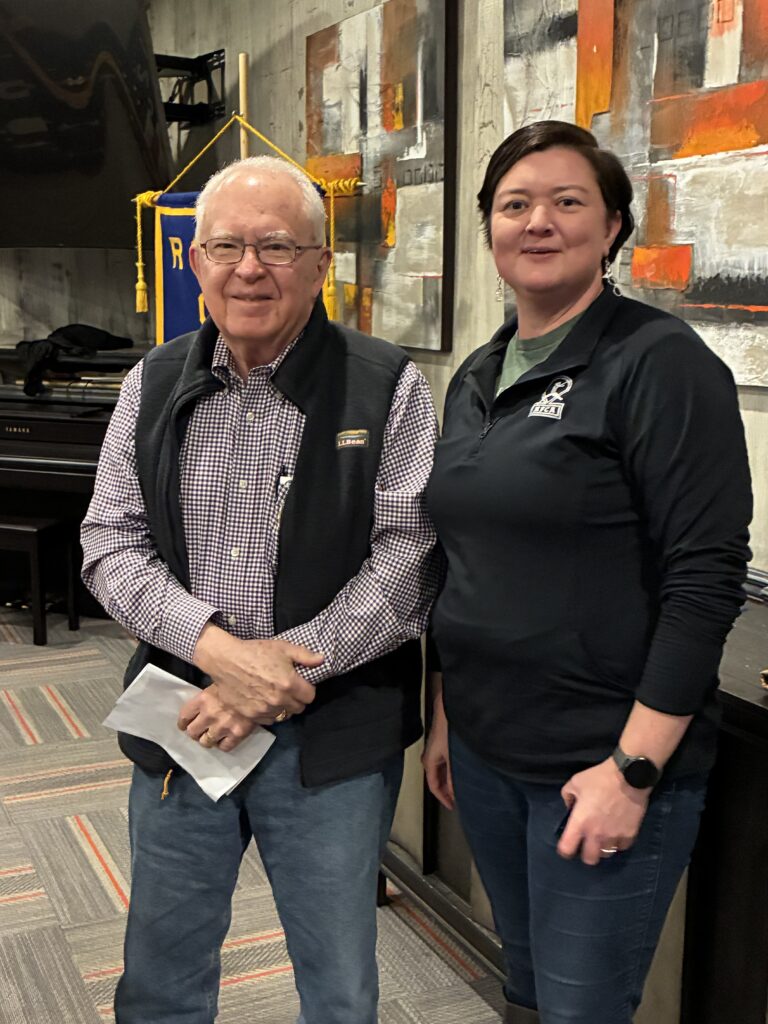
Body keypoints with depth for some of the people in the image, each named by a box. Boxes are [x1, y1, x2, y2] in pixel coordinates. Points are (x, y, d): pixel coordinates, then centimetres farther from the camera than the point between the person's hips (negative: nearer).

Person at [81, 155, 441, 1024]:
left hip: (332, 738, -3)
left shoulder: (388, 389, -7)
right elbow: (111, 544, 0)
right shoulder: (155, 385, 5)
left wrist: (280, 669, -19)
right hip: (181, 727, 3)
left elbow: (407, 560, -12)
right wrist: (217, 646, -17)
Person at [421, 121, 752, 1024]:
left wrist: (633, 768, -19)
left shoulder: (659, 364, -12)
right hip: (485, 749, 7)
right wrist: (445, 713, 15)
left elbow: (705, 579, -17)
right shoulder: (477, 377, 9)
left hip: (602, 765, -6)